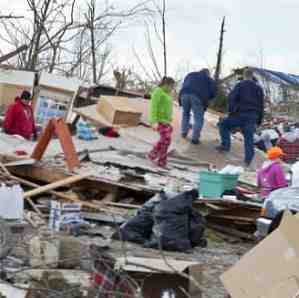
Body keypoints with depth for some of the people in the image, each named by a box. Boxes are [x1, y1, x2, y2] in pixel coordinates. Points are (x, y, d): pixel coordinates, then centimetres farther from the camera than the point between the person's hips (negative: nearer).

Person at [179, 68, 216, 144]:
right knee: (198, 118, 5)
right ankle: (195, 138, 0)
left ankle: (184, 132, 29)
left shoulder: (190, 74, 33)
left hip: (185, 94, 3)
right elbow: (213, 93, 16)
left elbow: (184, 85, 31)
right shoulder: (209, 79, 25)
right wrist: (205, 99, 31)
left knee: (185, 113, 25)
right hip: (198, 96, -3)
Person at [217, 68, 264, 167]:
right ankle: (248, 160, -1)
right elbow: (261, 105, 15)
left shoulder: (240, 85, 0)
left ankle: (226, 145, 5)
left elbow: (232, 97, -14)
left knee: (224, 125, 16)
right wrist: (259, 120, 19)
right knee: (249, 137, 5)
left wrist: (230, 111, -6)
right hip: (252, 117, 4)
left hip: (240, 115, -4)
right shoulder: (258, 88, 14)